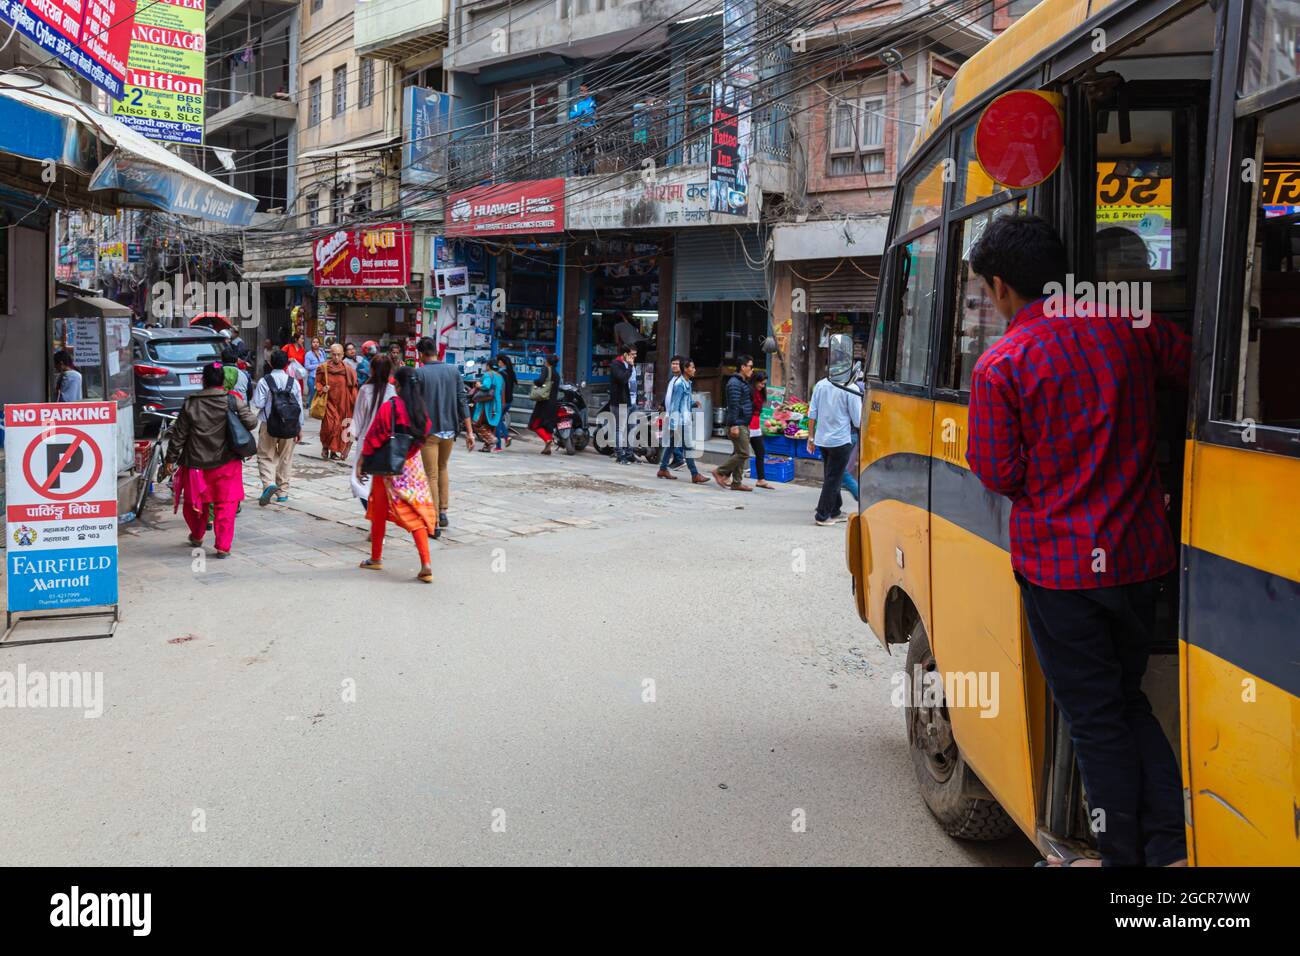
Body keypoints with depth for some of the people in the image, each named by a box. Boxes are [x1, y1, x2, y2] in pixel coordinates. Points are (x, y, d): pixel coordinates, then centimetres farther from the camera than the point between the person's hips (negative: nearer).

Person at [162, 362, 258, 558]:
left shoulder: (191, 403, -3)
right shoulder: (233, 401, -8)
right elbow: (251, 422, -10)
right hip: (226, 462, -2)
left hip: (196, 462, 2)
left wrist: (170, 459, 7)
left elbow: (179, 435, 0)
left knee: (195, 501, 21)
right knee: (225, 505, 4)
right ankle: (223, 547, 0)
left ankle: (197, 537, 40)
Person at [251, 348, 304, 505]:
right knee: (285, 458, 13)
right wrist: (300, 427, 11)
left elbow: (258, 403, -12)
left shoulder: (264, 381, -9)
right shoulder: (293, 381, -1)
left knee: (266, 457, 5)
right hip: (289, 426, 2)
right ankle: (283, 491, 19)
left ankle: (269, 483, -19)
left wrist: (255, 392, 9)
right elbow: (300, 406, 2)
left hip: (269, 425, -2)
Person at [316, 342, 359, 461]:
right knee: (330, 424, -13)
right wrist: (322, 389, -10)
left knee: (340, 427, 2)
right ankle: (325, 446, 12)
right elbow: (318, 382, 10)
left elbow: (353, 388, 5)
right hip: (329, 401, -2)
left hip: (342, 403, 2)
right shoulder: (323, 368, -1)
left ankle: (334, 451, 15)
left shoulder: (348, 370, 2)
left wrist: (355, 402, -1)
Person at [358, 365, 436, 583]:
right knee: (417, 514, 3)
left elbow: (373, 438, -11)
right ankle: (426, 565, -9)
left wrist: (363, 462, -2)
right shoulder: (420, 408, -2)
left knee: (379, 512, 15)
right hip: (413, 466, 4)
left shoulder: (389, 407, -16)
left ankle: (376, 558, 28)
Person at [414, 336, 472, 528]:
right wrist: (469, 431, 2)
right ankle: (443, 512, 19)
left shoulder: (419, 373, -9)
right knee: (443, 468, 24)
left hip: (428, 430, -4)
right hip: (449, 429, 4)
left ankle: (434, 521, 1)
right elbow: (462, 402, 1)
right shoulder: (453, 370, 2)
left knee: (432, 475, 3)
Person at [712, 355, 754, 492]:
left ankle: (736, 482, 13)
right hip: (737, 424, -10)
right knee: (743, 453, -11)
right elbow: (733, 406, -20)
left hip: (743, 425, 10)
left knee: (739, 453, 10)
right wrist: (734, 425, -24)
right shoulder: (734, 383, -13)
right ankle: (720, 471, -2)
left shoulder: (744, 383, 19)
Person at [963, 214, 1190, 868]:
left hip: (1058, 564, -5)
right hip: (1140, 554, 5)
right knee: (1128, 699, 21)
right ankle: (1171, 847, 19)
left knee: (1094, 717, 9)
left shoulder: (1000, 366, -14)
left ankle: (1123, 858, 20)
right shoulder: (1132, 328, -1)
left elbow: (1000, 475, -11)